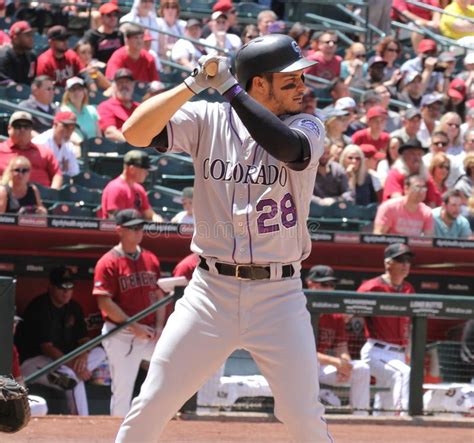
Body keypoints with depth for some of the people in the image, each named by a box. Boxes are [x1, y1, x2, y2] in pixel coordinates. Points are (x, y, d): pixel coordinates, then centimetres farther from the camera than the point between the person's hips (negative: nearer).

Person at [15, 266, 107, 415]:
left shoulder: (73, 308, 7)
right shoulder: (39, 307, -17)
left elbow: (83, 339, 4)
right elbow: (46, 347, -23)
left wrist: (83, 355, -22)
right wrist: (73, 364, -31)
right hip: (31, 362, -8)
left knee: (99, 352, -10)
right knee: (73, 376, -34)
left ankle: (59, 377, -26)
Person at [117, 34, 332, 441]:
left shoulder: (307, 127, 0)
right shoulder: (208, 120, 0)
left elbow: (286, 146, -23)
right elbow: (136, 132, -12)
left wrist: (228, 86, -22)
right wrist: (194, 85, -20)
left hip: (279, 296, 0)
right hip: (210, 291, 0)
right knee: (153, 404, -1)